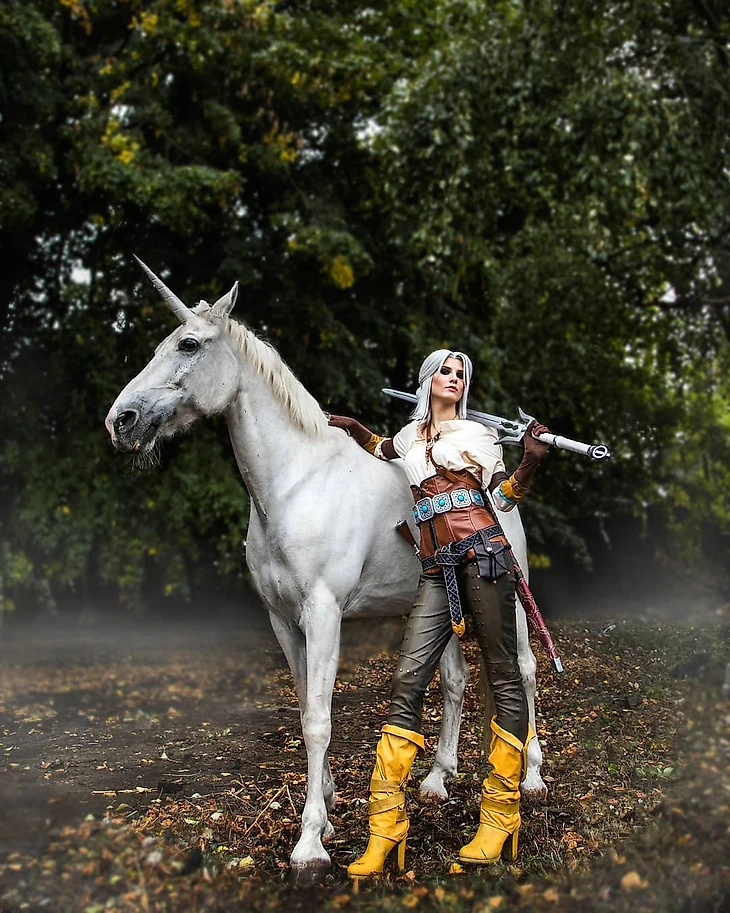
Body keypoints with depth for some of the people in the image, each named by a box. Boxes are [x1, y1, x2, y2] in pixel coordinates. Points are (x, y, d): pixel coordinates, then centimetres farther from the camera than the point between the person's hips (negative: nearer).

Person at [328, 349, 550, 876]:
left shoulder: (478, 433, 13)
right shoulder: (412, 436, 24)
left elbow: (504, 497, 8)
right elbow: (381, 449, 47)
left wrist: (531, 461, -7)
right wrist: (352, 427, 34)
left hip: (482, 553, -3)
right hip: (437, 569, 3)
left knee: (504, 679, -4)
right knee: (408, 680, -9)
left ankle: (500, 818, 3)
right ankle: (386, 828, -7)